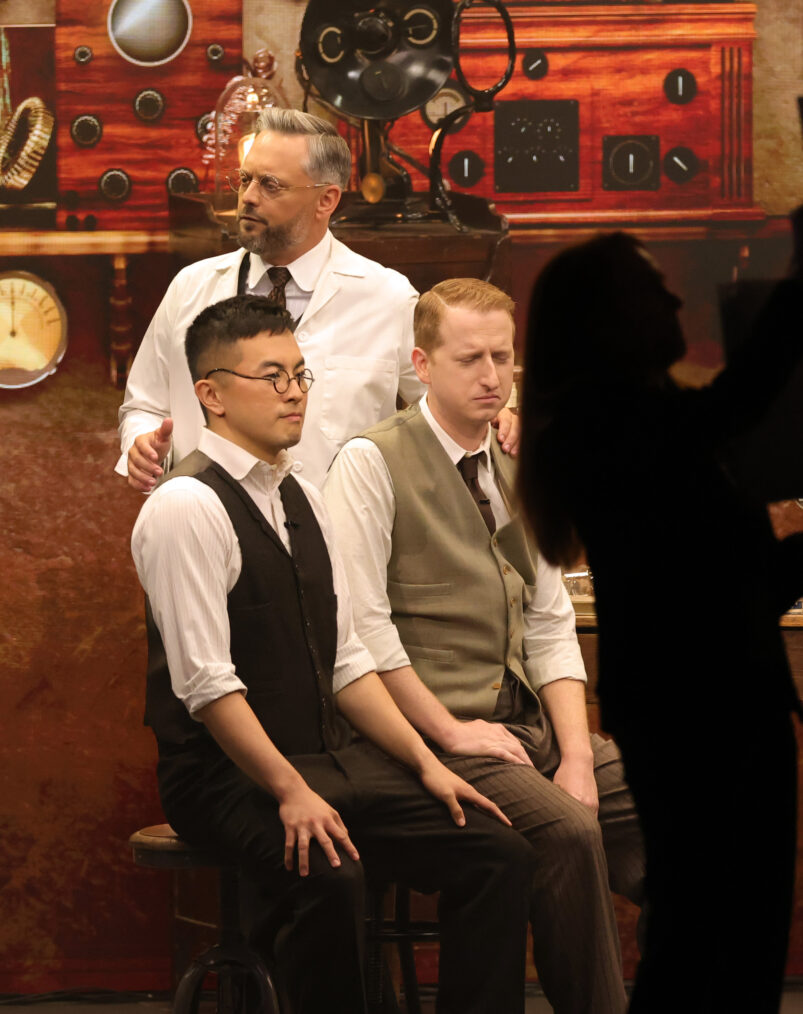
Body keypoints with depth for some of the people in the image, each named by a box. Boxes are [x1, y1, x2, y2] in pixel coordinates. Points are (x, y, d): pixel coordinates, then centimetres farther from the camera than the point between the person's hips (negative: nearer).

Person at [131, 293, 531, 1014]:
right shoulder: (187, 507, -11)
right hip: (230, 777, -8)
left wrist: (425, 764, 6)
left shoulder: (302, 501, 16)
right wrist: (290, 792, -23)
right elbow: (206, 684, -17)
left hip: (333, 759, 8)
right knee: (329, 876, -37)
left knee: (497, 855, -11)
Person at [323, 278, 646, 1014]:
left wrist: (577, 755, -1)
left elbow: (551, 627, 13)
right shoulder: (372, 463, -5)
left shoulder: (516, 475, 16)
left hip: (526, 726, 7)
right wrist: (452, 734, -14)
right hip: (433, 735, -7)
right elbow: (364, 625, -13)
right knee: (567, 831, -30)